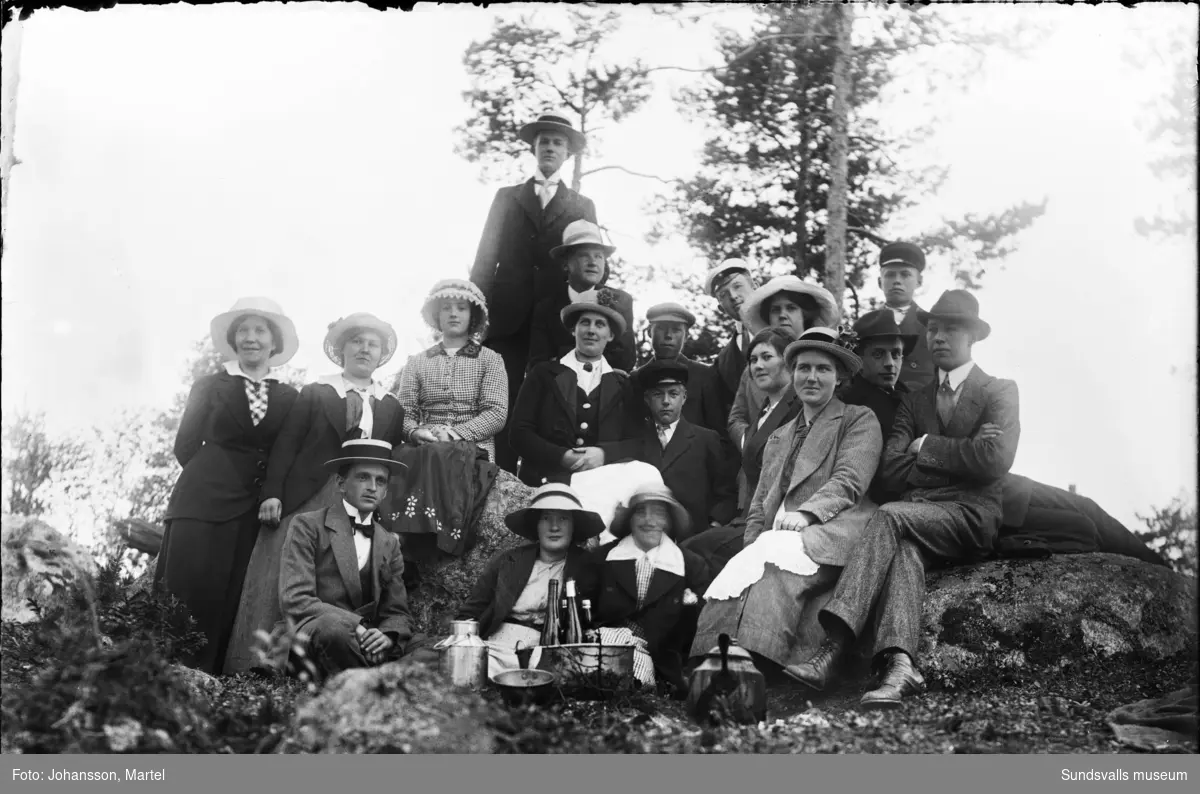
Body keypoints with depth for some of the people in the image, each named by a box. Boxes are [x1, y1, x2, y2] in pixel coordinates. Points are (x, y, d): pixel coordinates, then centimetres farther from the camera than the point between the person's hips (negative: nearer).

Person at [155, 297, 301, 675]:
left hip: (255, 512, 2)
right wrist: (213, 479, 1)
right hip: (201, 506, -2)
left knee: (234, 604, 0)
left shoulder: (288, 397, 10)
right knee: (192, 598, -6)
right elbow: (185, 447, 6)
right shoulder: (209, 386, 7)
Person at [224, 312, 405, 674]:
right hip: (306, 501, -2)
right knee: (283, 574, -8)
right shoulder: (314, 394, 8)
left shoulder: (392, 407, 15)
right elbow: (285, 447, 1)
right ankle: (263, 662, -4)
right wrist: (272, 494, -10)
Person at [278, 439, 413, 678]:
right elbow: (295, 600, -9)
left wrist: (387, 636, -13)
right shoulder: (308, 526, 2)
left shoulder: (389, 543, 17)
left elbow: (398, 613, 12)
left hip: (367, 645, 3)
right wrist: (355, 625, -22)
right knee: (333, 625, -37)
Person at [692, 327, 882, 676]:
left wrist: (806, 513, -20)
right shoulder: (777, 438, 30)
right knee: (744, 566, -29)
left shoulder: (860, 420, 14)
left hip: (832, 533, -5)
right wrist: (752, 547, 3)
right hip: (776, 538, 5)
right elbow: (759, 507, 24)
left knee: (779, 552, -36)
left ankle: (755, 657, -50)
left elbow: (850, 481, -4)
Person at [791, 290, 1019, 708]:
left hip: (971, 516, -4)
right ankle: (899, 665, -49)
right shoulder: (914, 401, 21)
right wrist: (958, 459, -4)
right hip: (917, 516, 4)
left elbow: (993, 461, -11)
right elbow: (892, 472, 6)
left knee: (889, 516, -30)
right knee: (903, 548, -32)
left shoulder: (1000, 392, 8)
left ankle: (833, 649, -40)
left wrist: (925, 447, -2)